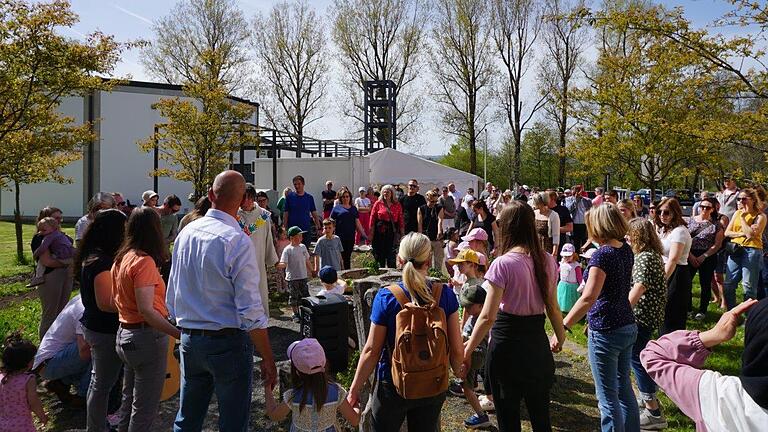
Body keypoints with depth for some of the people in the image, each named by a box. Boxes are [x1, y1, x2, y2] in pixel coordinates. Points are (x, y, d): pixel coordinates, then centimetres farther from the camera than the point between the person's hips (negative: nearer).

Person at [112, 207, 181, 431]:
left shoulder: (121, 259, 7)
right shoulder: (145, 261, -19)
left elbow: (117, 301, 15)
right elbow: (146, 310, -26)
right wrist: (179, 333, -29)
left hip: (125, 333, 9)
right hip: (146, 337, -9)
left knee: (129, 401, 23)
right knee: (145, 408, 5)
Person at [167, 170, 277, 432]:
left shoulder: (186, 232, 3)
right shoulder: (237, 241, -18)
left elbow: (172, 298, 11)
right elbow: (251, 310, -19)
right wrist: (268, 359, -11)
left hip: (189, 340, 7)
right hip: (228, 342, -6)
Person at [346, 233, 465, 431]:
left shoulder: (386, 297, -17)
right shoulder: (445, 295, -12)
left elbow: (372, 351, -13)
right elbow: (456, 348, -7)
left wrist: (354, 389, -2)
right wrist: (458, 370, 14)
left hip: (393, 387, -2)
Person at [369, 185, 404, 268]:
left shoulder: (397, 205, 7)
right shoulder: (377, 204, 3)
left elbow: (400, 220, 7)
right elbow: (372, 219, 1)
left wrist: (401, 233, 2)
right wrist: (371, 234, -4)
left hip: (392, 232, 0)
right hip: (380, 232, 0)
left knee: (391, 256, -1)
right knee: (380, 255, 7)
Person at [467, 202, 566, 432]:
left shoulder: (503, 264, -18)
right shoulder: (547, 261, -1)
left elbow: (488, 317, -19)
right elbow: (553, 308, 6)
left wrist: (468, 350, -8)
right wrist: (561, 337, 23)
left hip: (507, 344, -5)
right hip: (538, 343, 5)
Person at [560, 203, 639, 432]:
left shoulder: (602, 255, -20)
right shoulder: (626, 250, 4)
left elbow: (588, 298, -30)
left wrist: (563, 326, -30)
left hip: (606, 332, -8)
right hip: (628, 327, 8)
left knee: (608, 396, 3)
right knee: (624, 388, 20)